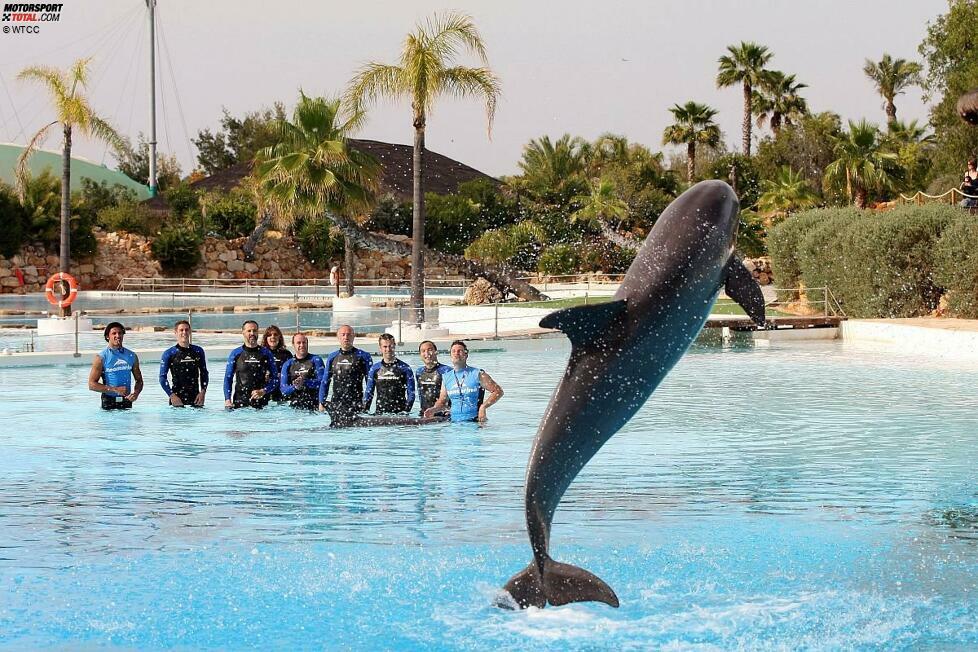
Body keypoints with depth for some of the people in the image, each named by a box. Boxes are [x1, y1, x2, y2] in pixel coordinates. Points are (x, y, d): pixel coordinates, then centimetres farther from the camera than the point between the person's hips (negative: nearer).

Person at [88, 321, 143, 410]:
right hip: (109, 402, -3)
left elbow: (139, 380, 14)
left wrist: (136, 392, -9)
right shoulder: (101, 358, -5)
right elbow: (92, 384, -9)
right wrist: (115, 389, -16)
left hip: (126, 400, 3)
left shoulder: (132, 356, 7)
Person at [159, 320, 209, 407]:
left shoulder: (198, 351, 10)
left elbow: (204, 373, 16)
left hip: (196, 398, 3)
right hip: (178, 398, -3)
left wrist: (203, 392, 2)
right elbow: (163, 377, -2)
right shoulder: (169, 353, 1)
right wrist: (172, 395, -12)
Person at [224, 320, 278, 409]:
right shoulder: (236, 354, 8)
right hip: (239, 402, 0)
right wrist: (227, 400, -3)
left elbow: (275, 379, 9)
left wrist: (263, 391, -8)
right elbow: (228, 378, 9)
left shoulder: (266, 353, 8)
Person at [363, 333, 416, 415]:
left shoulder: (405, 368, 6)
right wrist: (364, 411, 5)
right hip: (379, 413, 2)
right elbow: (369, 392, 16)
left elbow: (411, 394, 4)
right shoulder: (375, 368, 13)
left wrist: (406, 411, -8)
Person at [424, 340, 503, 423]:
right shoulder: (446, 377, 12)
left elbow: (498, 391, 0)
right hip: (454, 421, 4)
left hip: (474, 421, -4)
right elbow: (442, 401, 23)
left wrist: (483, 407, -12)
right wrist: (434, 409, 1)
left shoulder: (477, 374, -1)